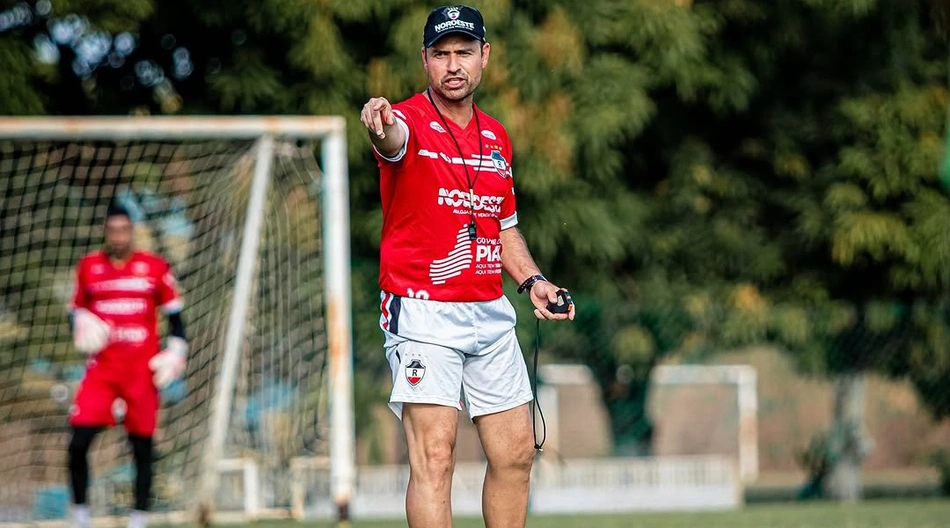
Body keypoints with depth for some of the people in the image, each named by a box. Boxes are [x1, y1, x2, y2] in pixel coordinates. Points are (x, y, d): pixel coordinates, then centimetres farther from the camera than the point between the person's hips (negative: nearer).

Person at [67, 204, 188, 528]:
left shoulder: (155, 269, 1)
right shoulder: (89, 268, 7)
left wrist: (176, 351, -3)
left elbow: (174, 314, 8)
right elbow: (77, 310, 16)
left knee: (142, 447, 3)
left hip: (142, 369, -1)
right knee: (78, 441, -10)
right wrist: (81, 326, -5)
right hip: (102, 367, 1)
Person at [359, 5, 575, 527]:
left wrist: (530, 279, 8)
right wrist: (381, 128, -59)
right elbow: (393, 141, -35)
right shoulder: (409, 121, -8)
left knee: (515, 453, 11)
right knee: (434, 455, -15)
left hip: (491, 313, 7)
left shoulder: (497, 137, 13)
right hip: (422, 309, -7)